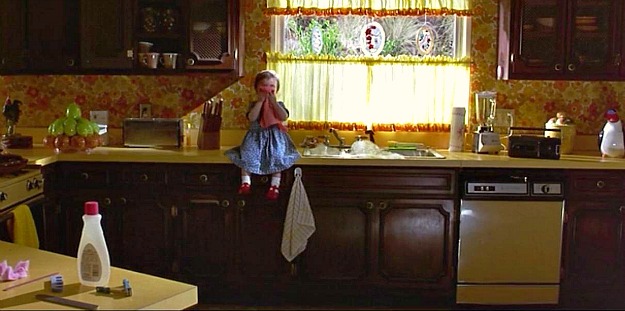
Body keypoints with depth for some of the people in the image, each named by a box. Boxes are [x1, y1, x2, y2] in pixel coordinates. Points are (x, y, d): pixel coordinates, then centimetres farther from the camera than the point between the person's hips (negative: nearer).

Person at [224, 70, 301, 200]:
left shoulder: (279, 104, 6)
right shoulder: (254, 104, 5)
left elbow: (284, 117, -13)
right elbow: (252, 117, -16)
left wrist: (273, 102, -14)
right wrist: (260, 101, -15)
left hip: (275, 138, 0)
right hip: (256, 137, 0)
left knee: (277, 158, -21)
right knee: (246, 155, -20)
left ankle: (275, 185, -14)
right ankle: (245, 182, -12)